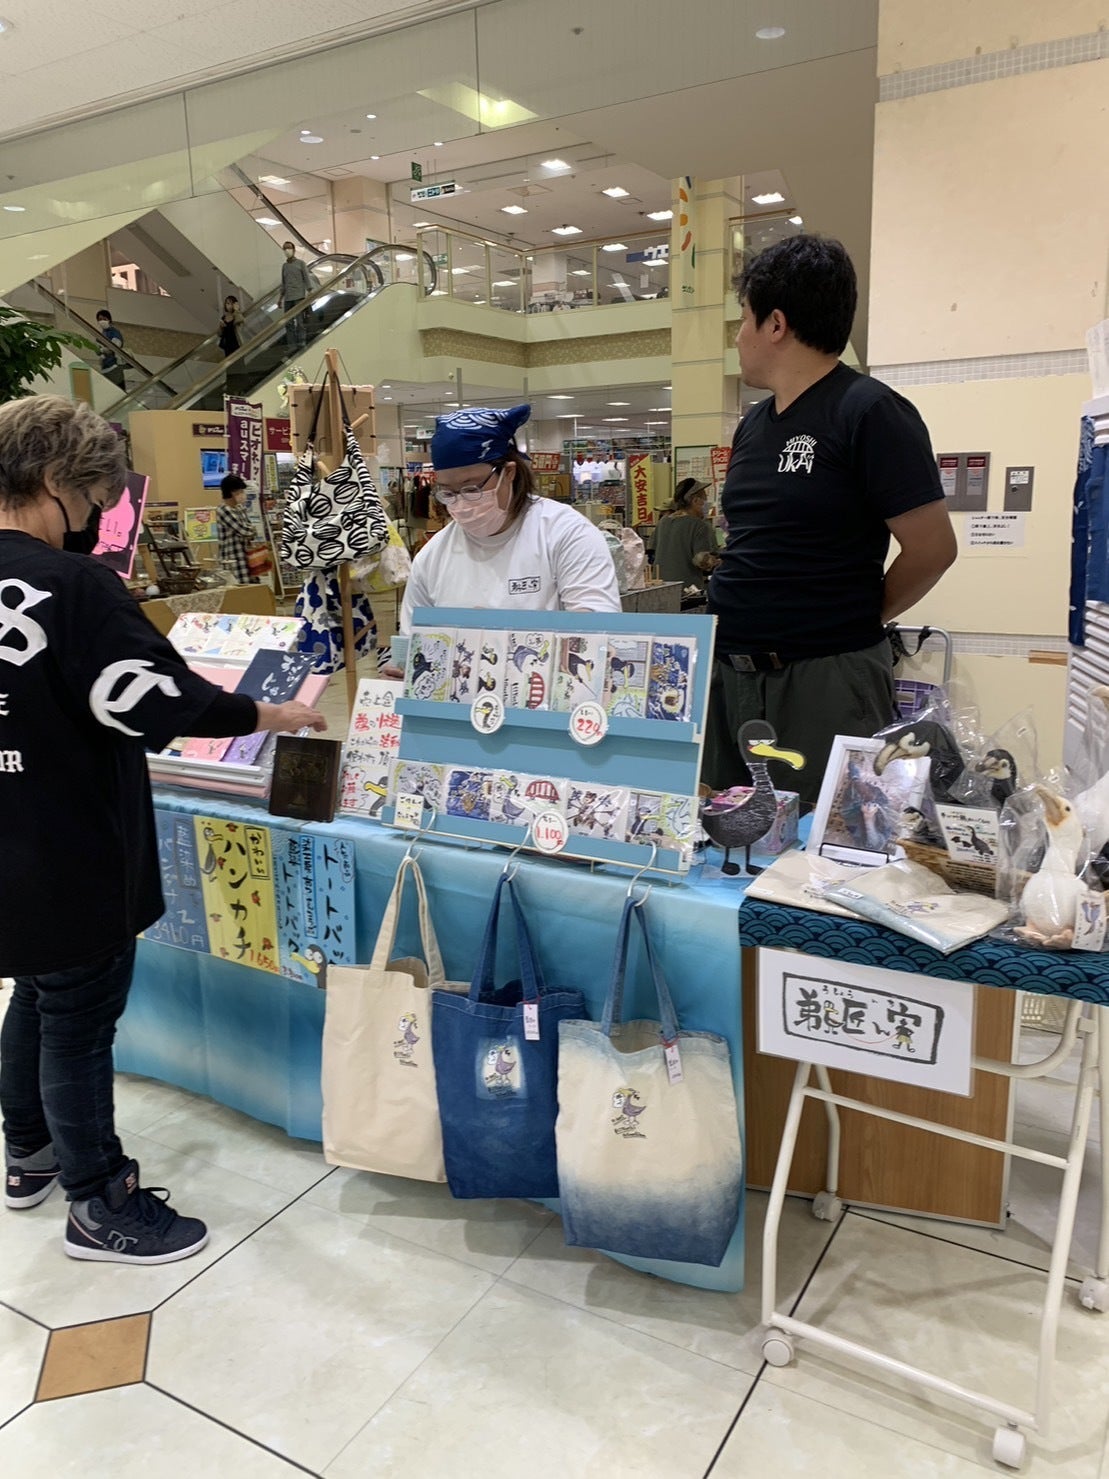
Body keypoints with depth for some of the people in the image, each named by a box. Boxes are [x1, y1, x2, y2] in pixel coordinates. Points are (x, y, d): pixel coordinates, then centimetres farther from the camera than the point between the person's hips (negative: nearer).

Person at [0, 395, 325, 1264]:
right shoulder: (74, 586, -22)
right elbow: (156, 701, -25)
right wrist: (273, 716, -15)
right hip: (73, 858, -8)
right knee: (80, 1022, 6)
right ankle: (101, 1206, 25)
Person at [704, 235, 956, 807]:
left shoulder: (870, 412, -10)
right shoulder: (753, 425, 13)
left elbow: (931, 548, -11)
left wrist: (856, 621, 1)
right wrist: (744, 619, 8)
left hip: (823, 680, -7)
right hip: (727, 671, 8)